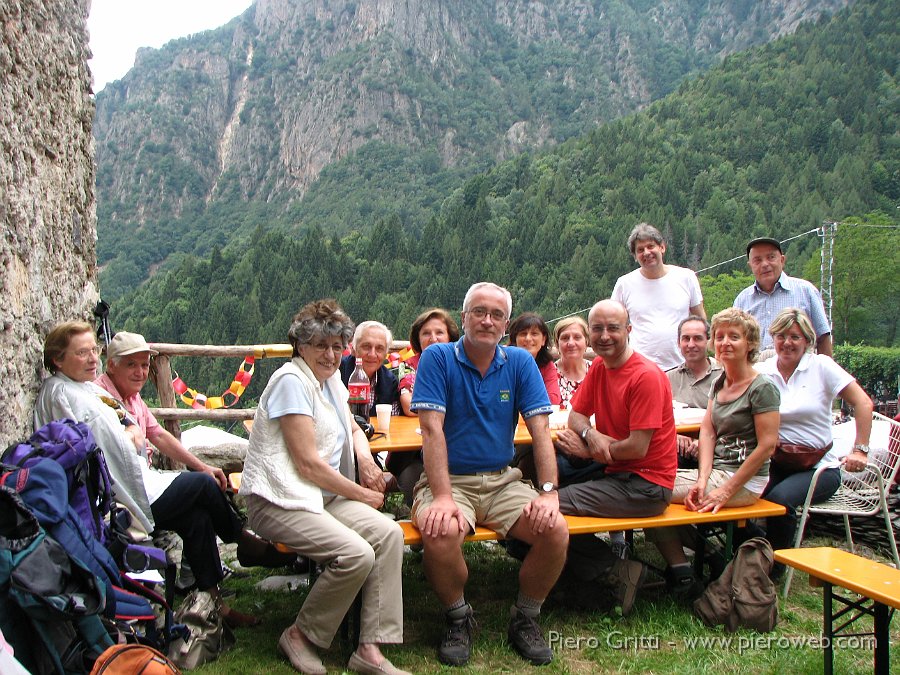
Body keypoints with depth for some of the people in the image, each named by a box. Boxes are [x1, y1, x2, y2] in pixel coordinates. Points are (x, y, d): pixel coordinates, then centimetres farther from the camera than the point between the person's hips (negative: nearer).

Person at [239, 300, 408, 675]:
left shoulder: (330, 378, 14)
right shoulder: (291, 381, -13)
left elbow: (353, 429, 28)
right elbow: (308, 463, -16)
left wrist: (364, 457, 4)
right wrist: (363, 496, -7)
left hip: (323, 496, 8)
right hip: (279, 500, -8)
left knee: (389, 533, -15)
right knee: (355, 554, -27)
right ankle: (301, 636, -2)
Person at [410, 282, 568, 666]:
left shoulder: (521, 362, 3)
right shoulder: (437, 358, -6)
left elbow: (540, 429, -3)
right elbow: (432, 429, -15)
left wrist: (549, 492, -16)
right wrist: (442, 497, -26)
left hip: (502, 481, 3)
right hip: (449, 479, -3)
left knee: (555, 530, -20)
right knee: (441, 533, -33)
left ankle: (525, 620, 7)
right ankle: (458, 620, 0)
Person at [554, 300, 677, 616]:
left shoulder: (647, 376, -16)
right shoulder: (599, 367, 8)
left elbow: (637, 448, -18)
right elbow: (576, 415, 11)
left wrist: (588, 451, -7)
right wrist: (591, 434, -12)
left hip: (646, 485, -9)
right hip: (616, 473, 9)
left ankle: (618, 570, -6)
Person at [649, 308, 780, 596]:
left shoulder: (762, 388, -12)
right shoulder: (719, 383, 11)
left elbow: (767, 446, -16)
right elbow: (708, 432, 4)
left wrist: (727, 491, -18)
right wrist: (703, 480, -10)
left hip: (744, 481, -8)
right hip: (717, 472, 8)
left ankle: (681, 573, -2)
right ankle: (680, 571, -1)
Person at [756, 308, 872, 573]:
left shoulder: (821, 366, -3)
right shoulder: (761, 372, 3)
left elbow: (863, 404, -4)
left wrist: (860, 450, -9)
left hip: (820, 466, -2)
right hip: (775, 461, 2)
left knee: (779, 498, -31)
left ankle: (775, 567, -8)